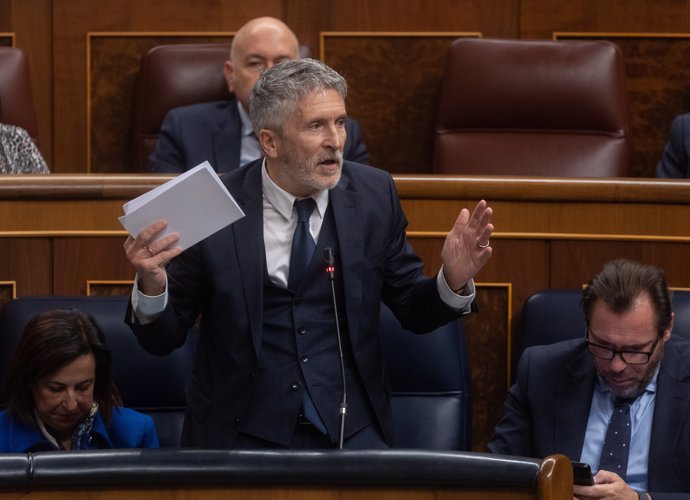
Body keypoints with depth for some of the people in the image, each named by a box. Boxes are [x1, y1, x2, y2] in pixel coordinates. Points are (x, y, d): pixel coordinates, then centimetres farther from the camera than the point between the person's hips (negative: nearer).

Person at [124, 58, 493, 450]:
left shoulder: (375, 194, 0)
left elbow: (413, 311, 10)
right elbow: (163, 339, -1)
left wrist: (453, 281, -11)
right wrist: (152, 283, -21)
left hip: (351, 430, 2)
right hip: (242, 433, -2)